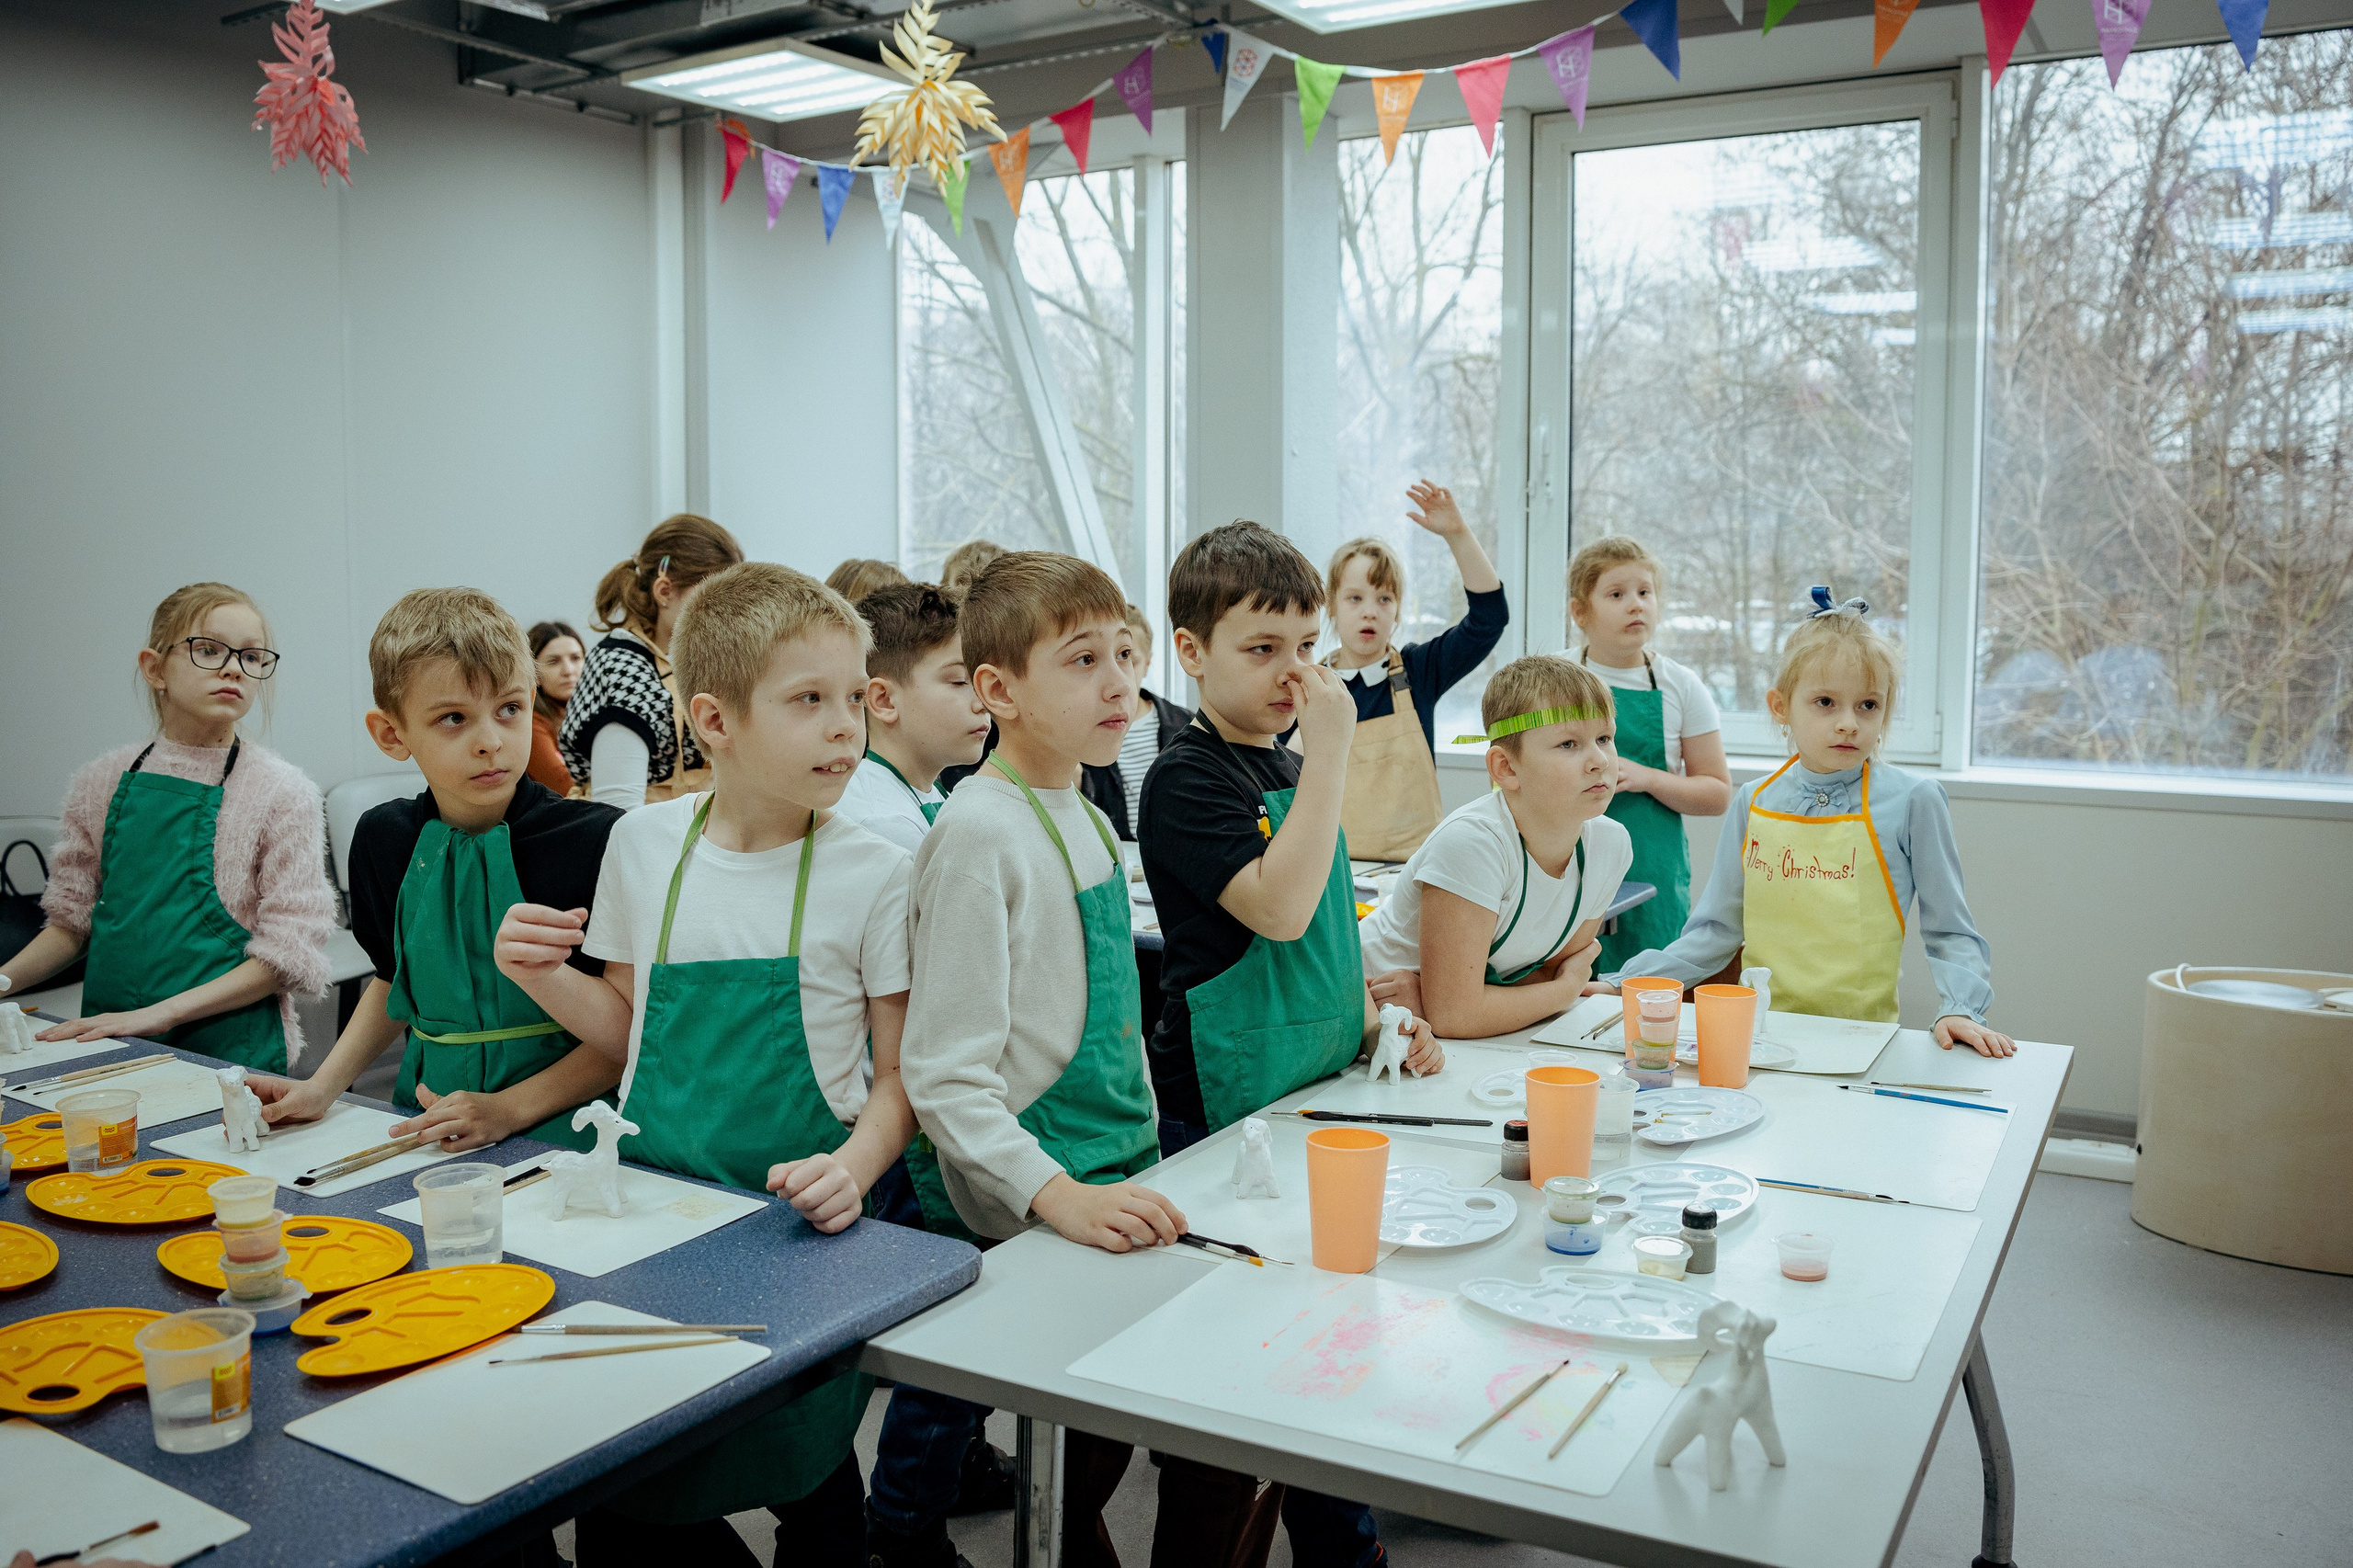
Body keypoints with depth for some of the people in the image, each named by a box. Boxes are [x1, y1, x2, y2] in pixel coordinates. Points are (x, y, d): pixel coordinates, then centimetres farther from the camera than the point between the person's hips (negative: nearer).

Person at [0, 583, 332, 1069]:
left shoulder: (282, 792, -6)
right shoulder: (103, 781, 7)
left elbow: (288, 953, -9)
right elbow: (72, 918, 15)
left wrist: (158, 1014, -15)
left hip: (229, 1047, -4)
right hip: (107, 1037, 4)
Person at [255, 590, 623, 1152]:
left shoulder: (599, 841, -11)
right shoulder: (384, 840, 8)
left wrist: (508, 1108, -14)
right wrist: (322, 1087, 12)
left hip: (558, 1124, -5)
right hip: (428, 1118, 6)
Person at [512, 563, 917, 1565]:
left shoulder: (872, 874, -9)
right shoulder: (643, 843, 0)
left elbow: (900, 1073, -3)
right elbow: (633, 1025, 12)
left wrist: (853, 1166, -21)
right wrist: (543, 979, -4)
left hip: (795, 1219, -3)